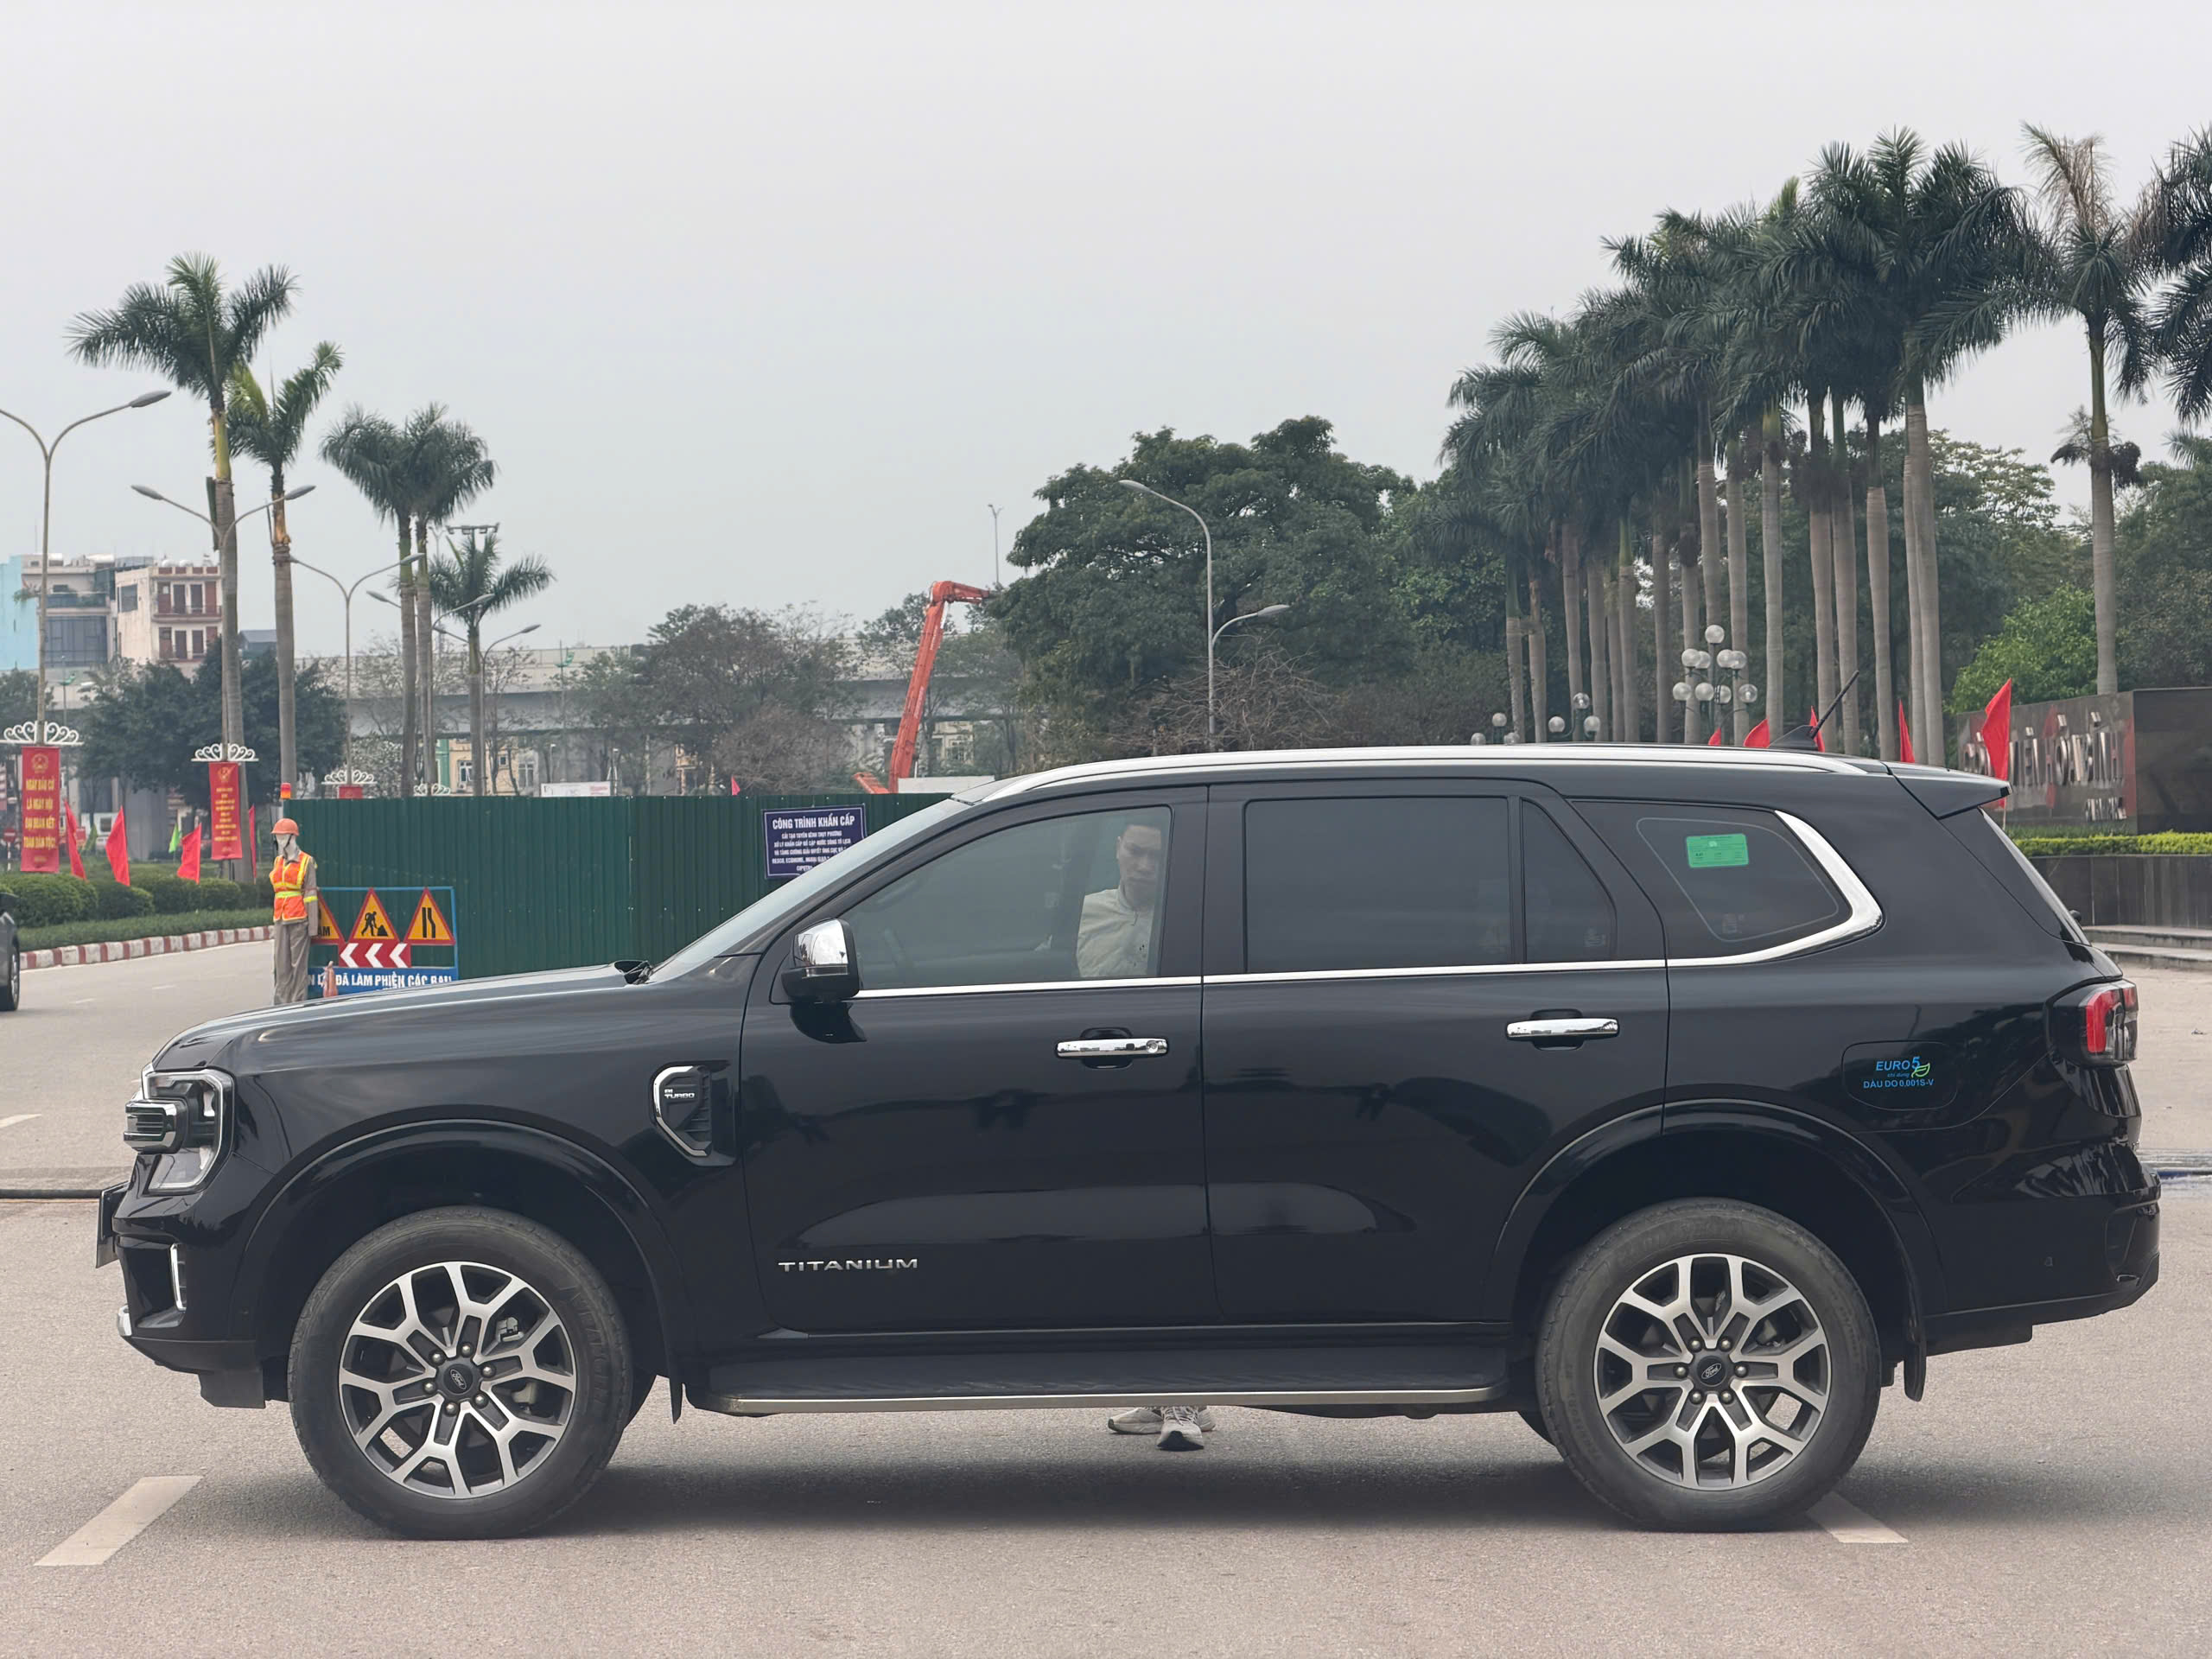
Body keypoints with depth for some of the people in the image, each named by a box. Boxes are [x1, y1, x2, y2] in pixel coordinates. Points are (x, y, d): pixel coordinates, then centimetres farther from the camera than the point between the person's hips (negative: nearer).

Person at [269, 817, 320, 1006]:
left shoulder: (306, 861, -2)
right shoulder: (278, 862, 16)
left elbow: (310, 894, -6)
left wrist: (312, 926, -10)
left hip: (299, 919, -6)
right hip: (281, 919, 6)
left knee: (298, 962, -5)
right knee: (282, 963, 5)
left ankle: (299, 1003, -3)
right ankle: (283, 1003, 8)